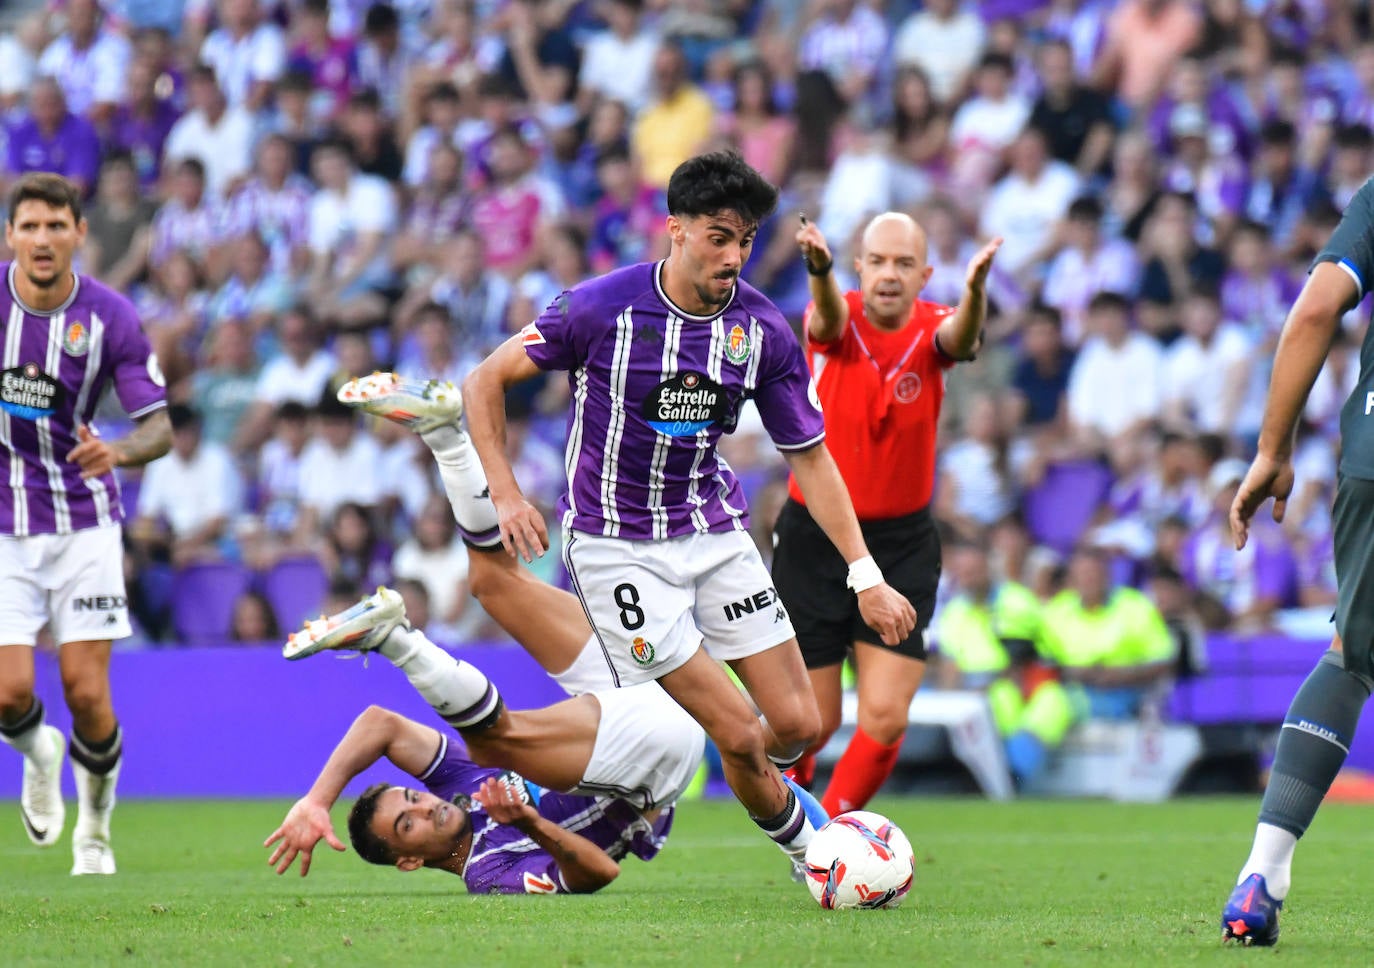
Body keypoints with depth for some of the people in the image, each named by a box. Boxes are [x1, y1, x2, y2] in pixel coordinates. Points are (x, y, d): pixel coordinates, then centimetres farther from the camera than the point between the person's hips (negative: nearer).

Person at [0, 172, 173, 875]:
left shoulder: (110, 317, -9)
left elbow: (160, 427, -9)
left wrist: (117, 452, -30)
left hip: (82, 520, 0)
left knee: (86, 693, -8)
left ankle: (94, 831, 19)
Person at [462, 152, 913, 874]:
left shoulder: (764, 330, -6)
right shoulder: (602, 307, -17)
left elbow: (808, 454, 4)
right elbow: (486, 381, -6)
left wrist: (865, 573, -2)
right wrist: (505, 495, -17)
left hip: (716, 534, 5)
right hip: (616, 541, -5)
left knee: (797, 724, -3)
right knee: (740, 735, -12)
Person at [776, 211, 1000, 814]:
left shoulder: (931, 331, -8)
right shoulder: (837, 323, -10)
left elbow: (960, 338, -32)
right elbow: (829, 316, -35)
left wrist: (975, 291, -57)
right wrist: (819, 272, -60)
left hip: (902, 544, 1)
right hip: (814, 538, -1)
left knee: (886, 718, -8)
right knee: (813, 721, 3)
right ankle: (788, 774, 39)